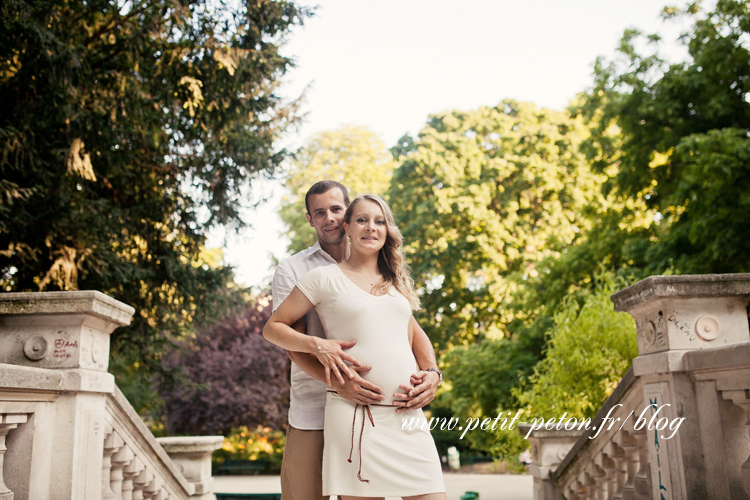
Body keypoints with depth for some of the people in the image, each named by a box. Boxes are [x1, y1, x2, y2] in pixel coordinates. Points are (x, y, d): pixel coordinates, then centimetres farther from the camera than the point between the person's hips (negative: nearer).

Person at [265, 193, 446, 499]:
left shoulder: (397, 283, 19)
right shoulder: (326, 278, 5)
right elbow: (272, 328, 6)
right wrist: (317, 346, -10)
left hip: (408, 416, 5)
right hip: (356, 417, -4)